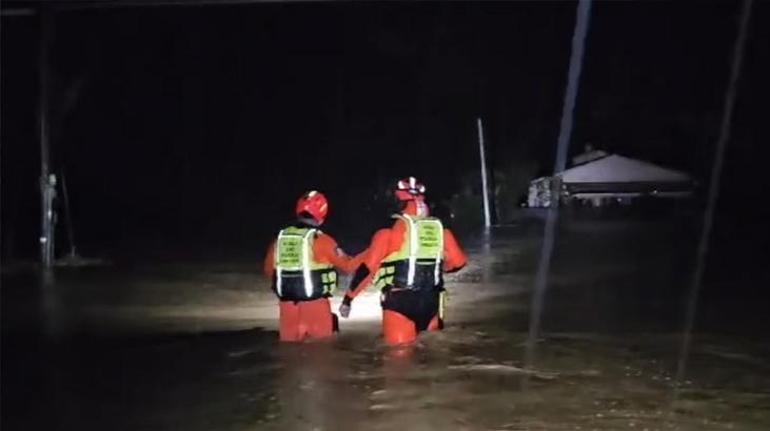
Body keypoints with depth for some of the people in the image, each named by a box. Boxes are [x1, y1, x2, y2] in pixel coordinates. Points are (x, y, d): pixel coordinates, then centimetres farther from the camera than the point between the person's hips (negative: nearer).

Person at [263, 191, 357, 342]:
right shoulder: (320, 240, -11)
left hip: (287, 306, 4)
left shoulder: (279, 239, 3)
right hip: (315, 305, -4)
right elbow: (347, 265, -1)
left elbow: (269, 270, 16)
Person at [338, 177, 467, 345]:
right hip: (431, 300, 4)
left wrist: (348, 298, 2)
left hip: (400, 301, -4)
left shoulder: (392, 230, -5)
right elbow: (458, 261, 16)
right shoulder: (440, 229, 7)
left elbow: (366, 266, -5)